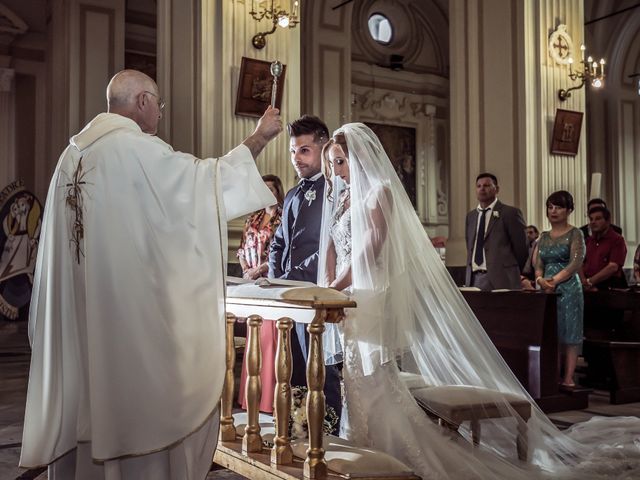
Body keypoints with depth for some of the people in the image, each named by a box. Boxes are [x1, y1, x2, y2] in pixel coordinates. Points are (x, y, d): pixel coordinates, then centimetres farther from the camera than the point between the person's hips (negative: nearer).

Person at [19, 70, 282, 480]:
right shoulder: (137, 149, -14)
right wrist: (260, 137, -1)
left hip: (83, 314, 8)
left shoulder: (73, 154, 10)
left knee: (91, 405, 15)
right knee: (146, 403, 4)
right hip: (133, 310, -8)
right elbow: (205, 178, -11)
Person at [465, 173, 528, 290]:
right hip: (473, 279, 5)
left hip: (500, 280, -5)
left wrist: (512, 273, 8)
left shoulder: (510, 213, -1)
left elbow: (521, 248, 1)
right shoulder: (470, 216, 17)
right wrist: (469, 275, 13)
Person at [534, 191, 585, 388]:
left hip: (568, 289, -5)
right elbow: (539, 264, 10)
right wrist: (540, 279, -11)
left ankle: (568, 378, 0)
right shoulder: (544, 236, 15)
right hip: (547, 290, 5)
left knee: (568, 331, -3)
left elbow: (575, 263, -11)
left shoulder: (575, 234, -1)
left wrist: (554, 280, -20)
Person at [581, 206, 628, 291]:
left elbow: (613, 267, -10)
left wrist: (589, 282, -11)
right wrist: (584, 282, -8)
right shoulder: (588, 241, 16)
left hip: (610, 287, -4)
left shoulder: (617, 240, 0)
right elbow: (580, 265, 10)